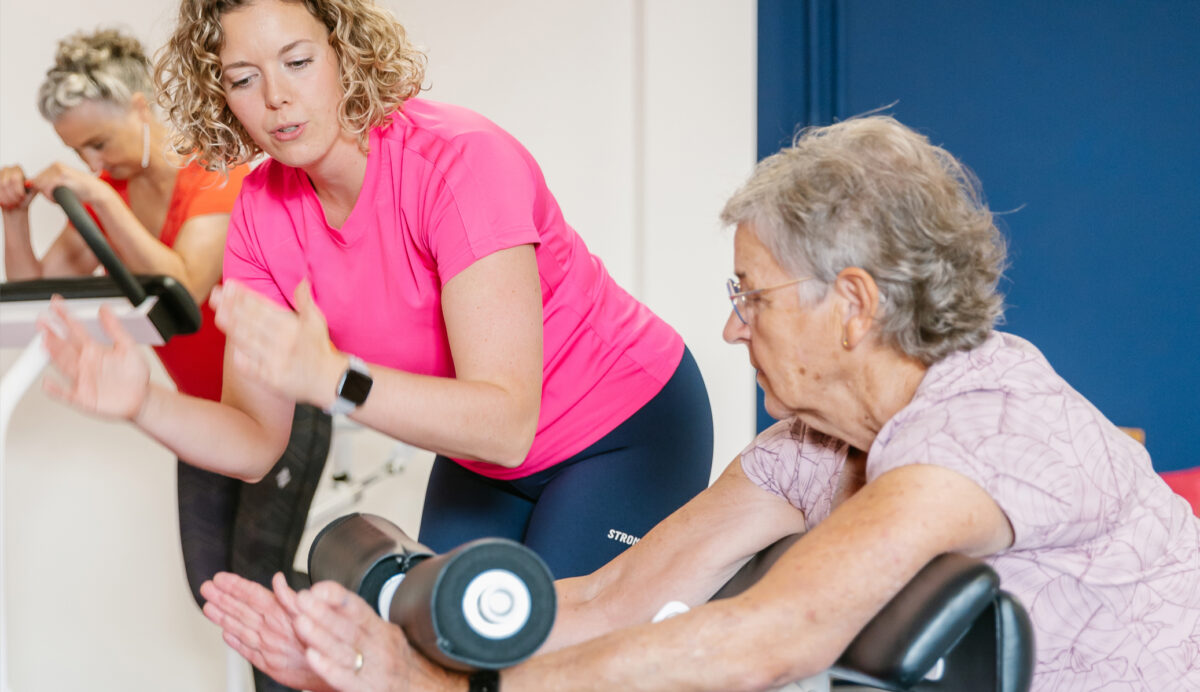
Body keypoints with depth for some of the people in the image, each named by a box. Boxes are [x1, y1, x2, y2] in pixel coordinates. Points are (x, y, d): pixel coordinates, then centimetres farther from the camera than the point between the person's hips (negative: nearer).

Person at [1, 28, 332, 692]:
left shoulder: (219, 173, -18)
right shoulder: (106, 189, 2)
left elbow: (183, 289, -32)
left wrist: (100, 197, -34)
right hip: (205, 407, 7)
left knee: (259, 571, -14)